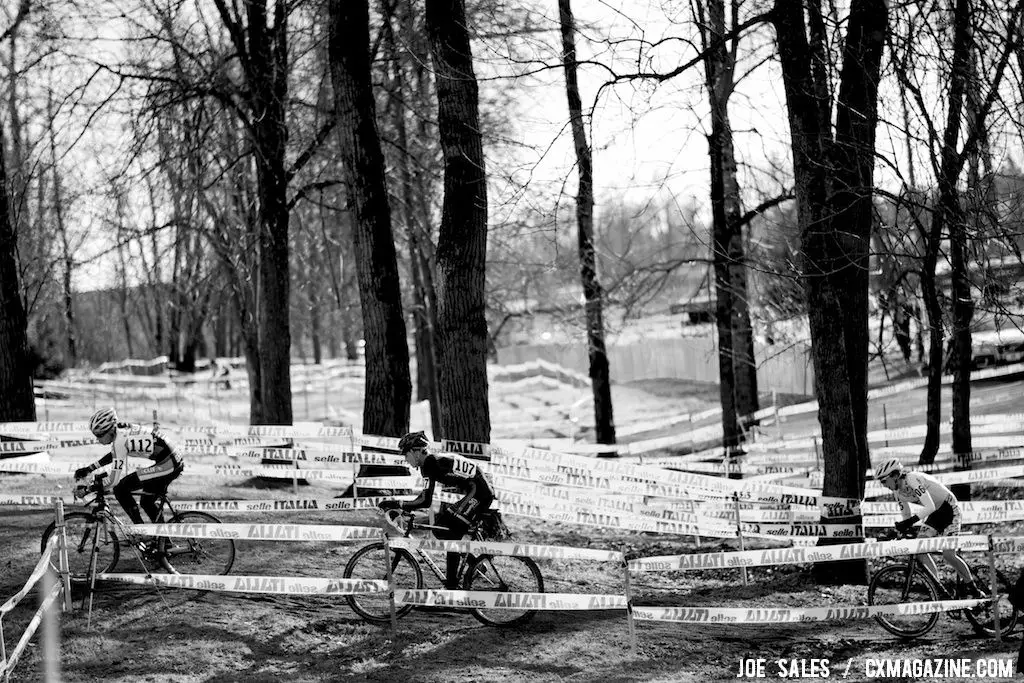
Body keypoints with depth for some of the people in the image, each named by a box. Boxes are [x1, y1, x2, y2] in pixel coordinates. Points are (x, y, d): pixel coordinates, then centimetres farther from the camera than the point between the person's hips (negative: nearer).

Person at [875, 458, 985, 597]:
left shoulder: (913, 480, -29)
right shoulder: (897, 492, -2)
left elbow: (930, 507, -37)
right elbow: (906, 515, 8)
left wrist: (911, 521, -44)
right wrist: (902, 529, -8)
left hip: (950, 509, -8)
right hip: (935, 513, 8)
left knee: (948, 555, -14)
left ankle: (973, 589, 3)